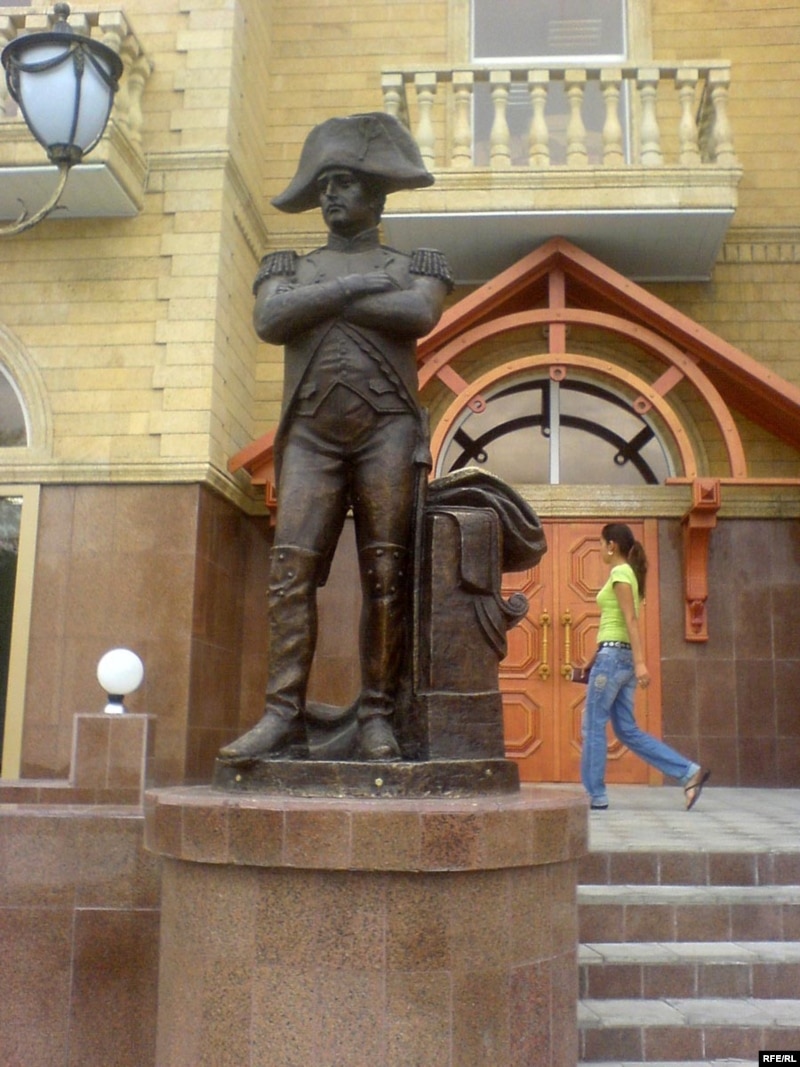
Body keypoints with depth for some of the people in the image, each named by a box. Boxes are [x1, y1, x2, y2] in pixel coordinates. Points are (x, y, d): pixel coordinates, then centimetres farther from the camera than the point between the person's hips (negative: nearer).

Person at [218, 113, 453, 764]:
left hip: (387, 429, -2)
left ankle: (377, 717, -3)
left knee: (386, 575, -6)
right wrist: (352, 286, -3)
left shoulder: (415, 265, 16)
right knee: (291, 569, -10)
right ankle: (284, 718, -11)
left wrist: (316, 305, -2)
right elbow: (269, 321, 1)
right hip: (311, 433, 2)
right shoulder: (289, 267, 22)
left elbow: (420, 315, -8)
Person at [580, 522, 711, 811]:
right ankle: (690, 772, 4)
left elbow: (631, 620, -17)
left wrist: (640, 662, -23)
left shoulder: (619, 574, -9)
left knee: (593, 725, 0)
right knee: (627, 730, 9)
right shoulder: (630, 573, 18)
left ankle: (595, 795, 5)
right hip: (622, 656, 9)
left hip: (613, 654, -9)